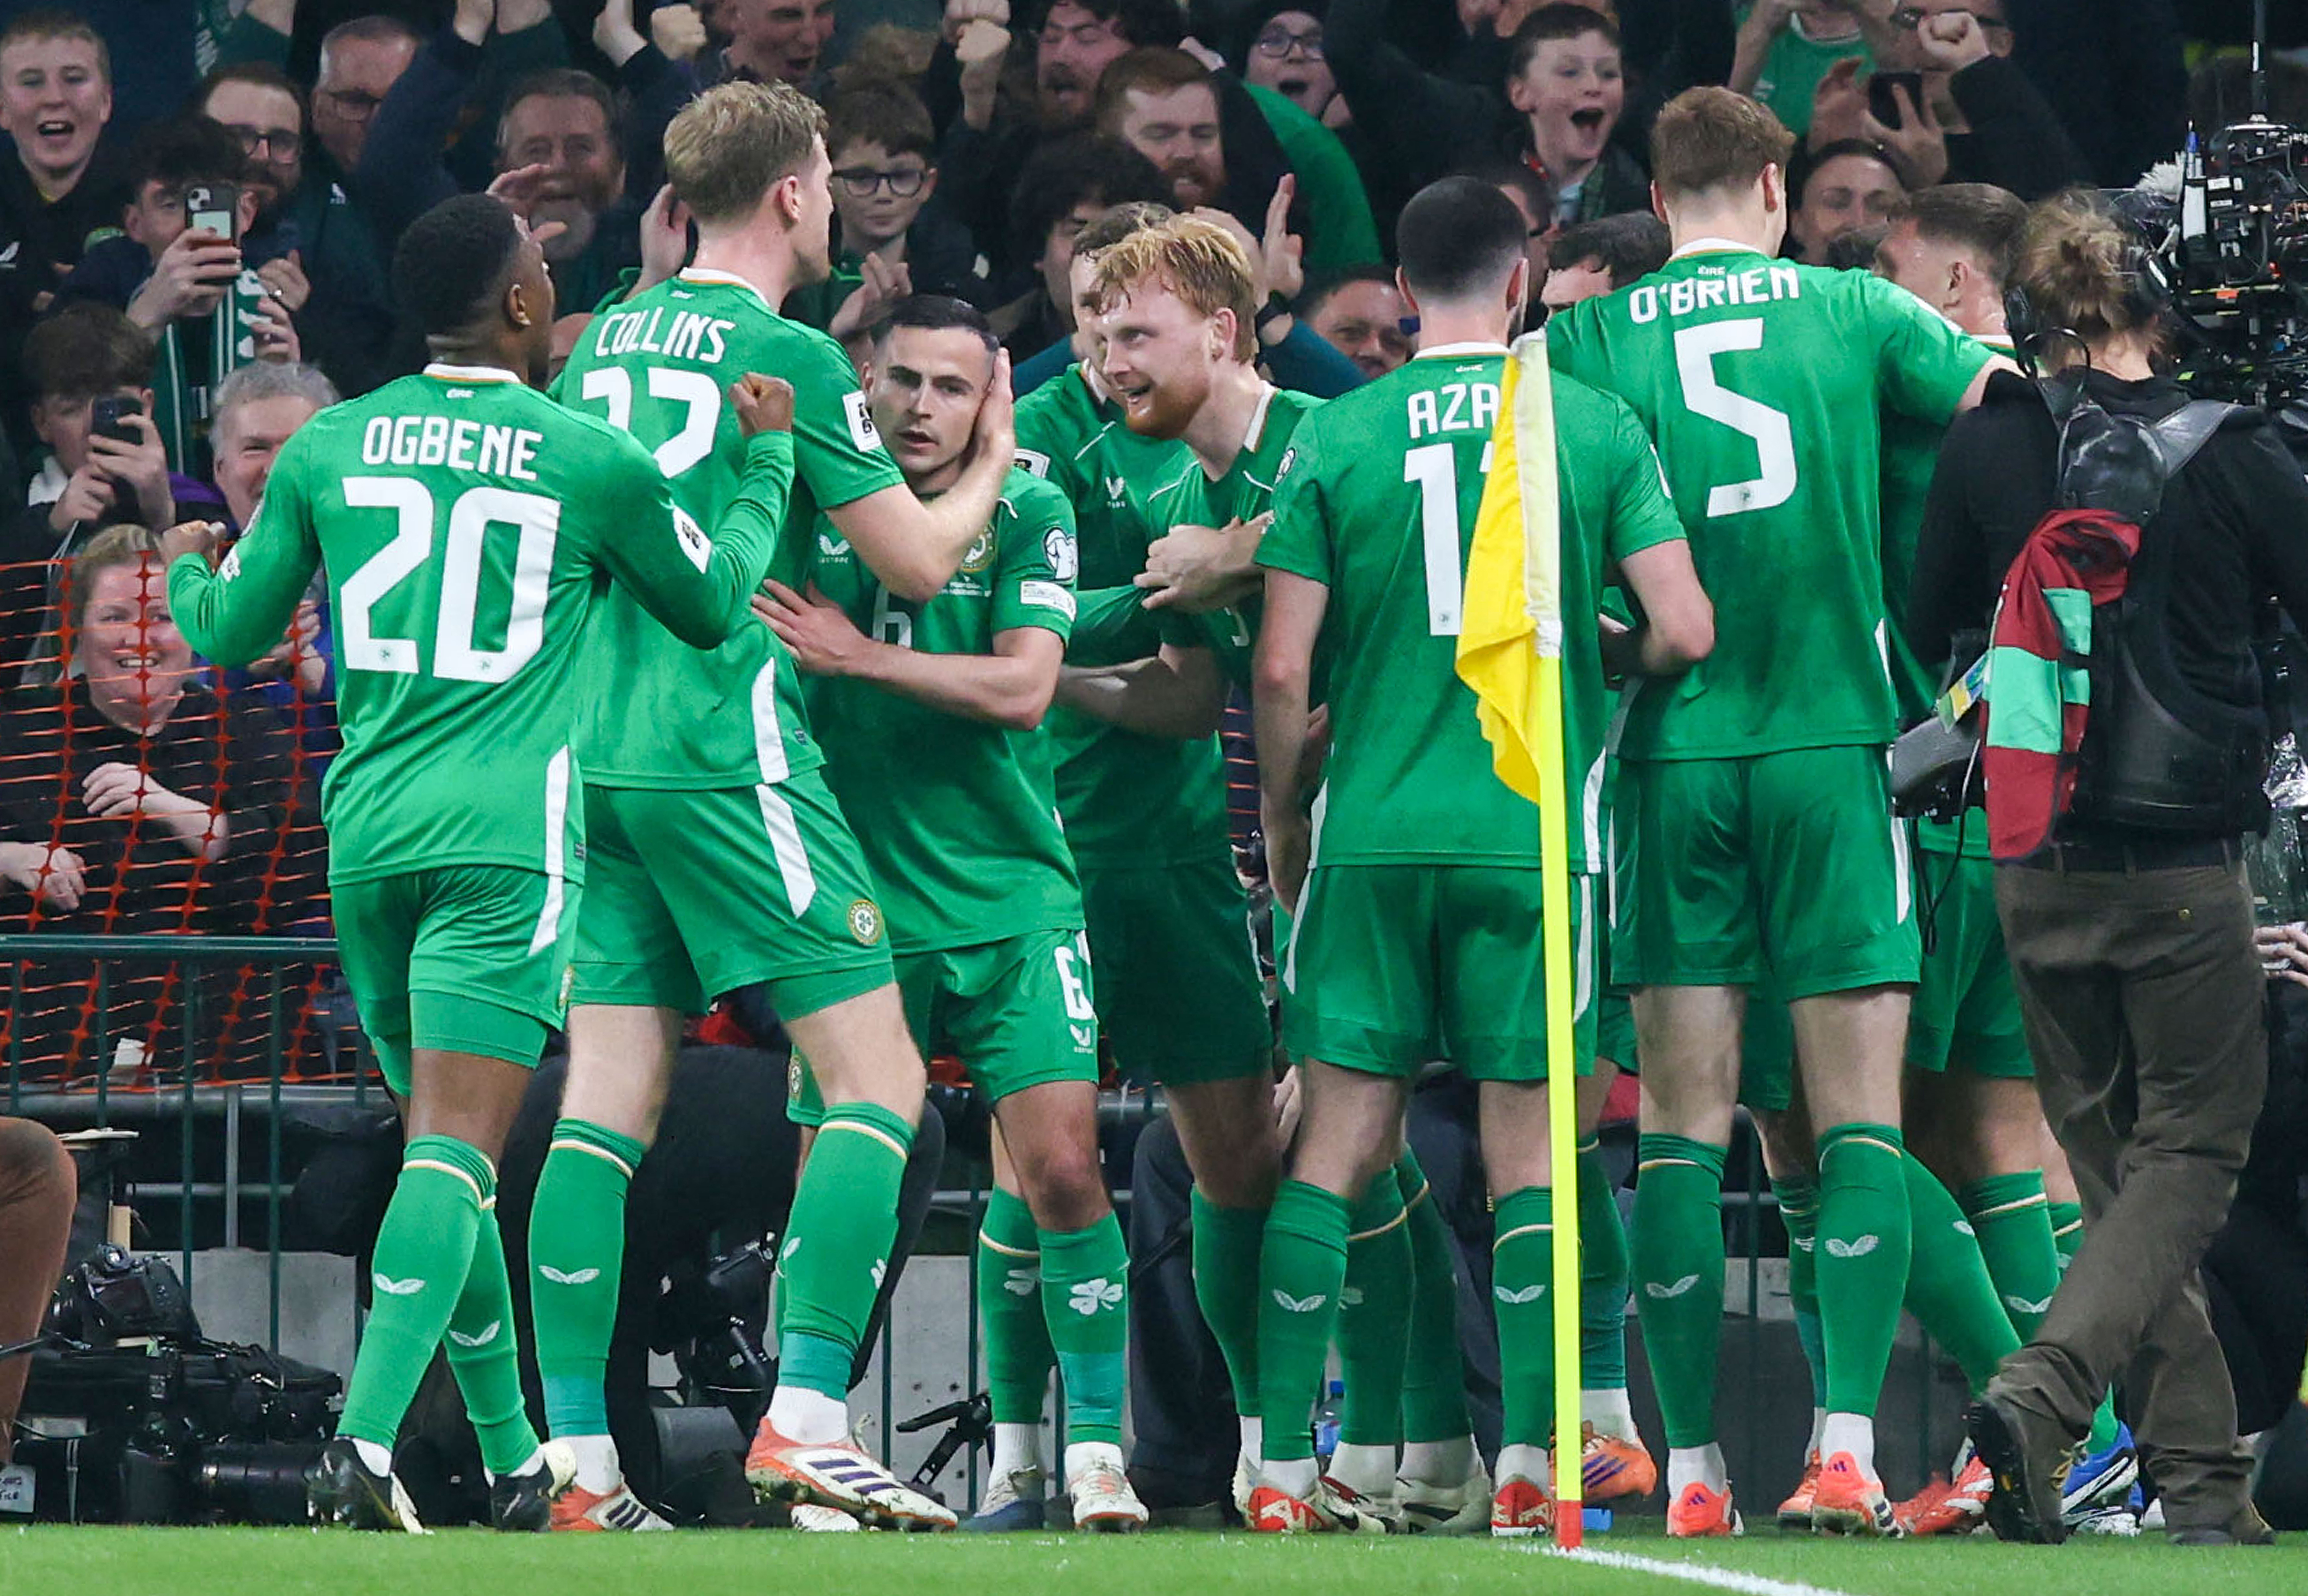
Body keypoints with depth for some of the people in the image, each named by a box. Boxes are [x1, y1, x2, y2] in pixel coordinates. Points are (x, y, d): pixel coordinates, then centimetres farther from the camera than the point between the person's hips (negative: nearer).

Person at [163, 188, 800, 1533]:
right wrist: (769, 461, 27)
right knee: (455, 1146, -12)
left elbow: (232, 631, 18)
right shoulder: (594, 460, -1)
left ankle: (515, 1461, 20)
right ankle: (367, 1438, -28)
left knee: (446, 1143, 15)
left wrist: (186, 570, 40)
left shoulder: (328, 449, 7)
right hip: (508, 834, -4)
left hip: (368, 831, 4)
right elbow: (717, 604, 14)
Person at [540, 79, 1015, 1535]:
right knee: (880, 1080, -3)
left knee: (605, 1103, 4)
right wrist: (988, 470, 17)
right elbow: (918, 562, -3)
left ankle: (579, 1463, -1)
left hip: (600, 752, 7)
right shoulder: (785, 352, -7)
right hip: (730, 750, -7)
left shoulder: (609, 341, 14)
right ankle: (806, 1424, -13)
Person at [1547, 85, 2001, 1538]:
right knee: (1862, 1115, 1)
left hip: (1673, 753, 1)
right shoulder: (1852, 312, 4)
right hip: (1832, 739, -1)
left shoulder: (1586, 342, 4)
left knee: (1685, 1123, 4)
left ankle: (1693, 1466, 0)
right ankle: (1848, 1445, -12)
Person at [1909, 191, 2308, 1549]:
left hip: (2040, 860, 3)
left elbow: (1929, 634, 8)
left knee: (2116, 1160, 13)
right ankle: (2043, 1394, -17)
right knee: (2191, 1148, 5)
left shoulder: (1988, 449, -3)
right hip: (2187, 862, -3)